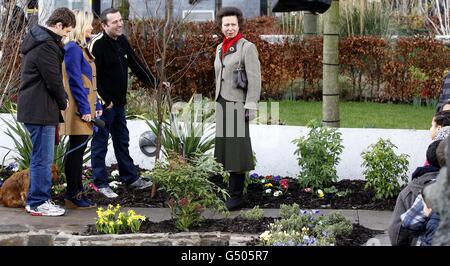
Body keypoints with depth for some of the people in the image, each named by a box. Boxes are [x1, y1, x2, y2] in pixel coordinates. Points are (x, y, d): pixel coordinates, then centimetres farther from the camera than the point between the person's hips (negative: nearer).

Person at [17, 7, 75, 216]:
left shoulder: (37, 40, 16)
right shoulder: (47, 46, -18)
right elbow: (54, 81, -17)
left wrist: (61, 100, 12)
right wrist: (63, 102, 0)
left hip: (33, 108, 11)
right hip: (40, 110, -11)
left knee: (41, 157, 16)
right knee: (43, 158, -4)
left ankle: (38, 199, 22)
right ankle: (38, 203, 1)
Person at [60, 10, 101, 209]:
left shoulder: (81, 48, 17)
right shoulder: (73, 49, -13)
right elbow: (75, 81, -17)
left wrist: (96, 105, 16)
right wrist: (85, 109, -17)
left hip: (85, 108, 10)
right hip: (78, 109, -10)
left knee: (78, 151, 12)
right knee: (76, 151, -5)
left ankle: (77, 193, 18)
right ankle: (72, 196, 1)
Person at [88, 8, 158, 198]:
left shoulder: (122, 41, 7)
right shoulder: (97, 45, -18)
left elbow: (136, 65, 18)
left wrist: (154, 82, 15)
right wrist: (104, 101, -19)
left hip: (119, 103, 8)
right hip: (103, 104, -8)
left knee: (122, 141, 17)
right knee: (100, 144, 2)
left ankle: (130, 178, 28)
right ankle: (101, 183, 9)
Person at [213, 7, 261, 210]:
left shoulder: (247, 48, -9)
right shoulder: (220, 48, 14)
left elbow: (254, 78, -13)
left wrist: (251, 106, -19)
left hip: (238, 105, -8)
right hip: (222, 103, 8)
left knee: (236, 148, -8)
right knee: (226, 147, 9)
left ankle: (235, 196, -6)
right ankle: (235, 188, 18)